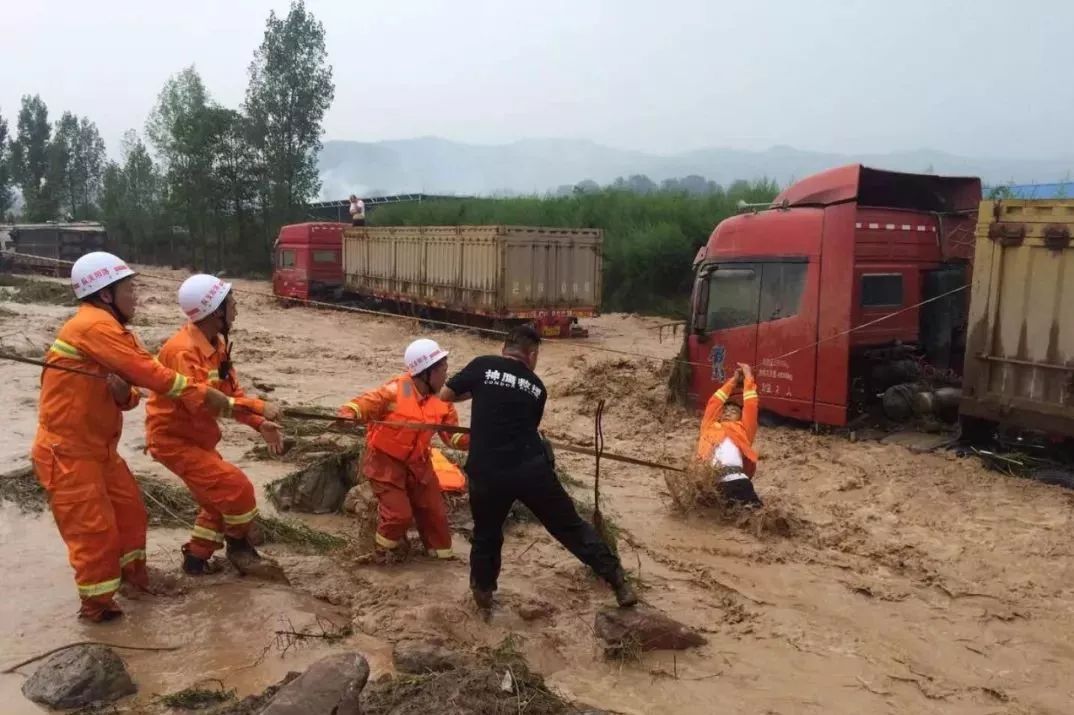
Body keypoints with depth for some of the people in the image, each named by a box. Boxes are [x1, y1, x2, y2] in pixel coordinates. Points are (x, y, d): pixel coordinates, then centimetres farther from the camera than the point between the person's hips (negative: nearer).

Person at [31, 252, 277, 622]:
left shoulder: (107, 327, 11)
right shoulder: (94, 325, -21)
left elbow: (125, 398, 9)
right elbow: (150, 373, -25)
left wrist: (123, 393, -15)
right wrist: (203, 394, -19)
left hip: (97, 446, 10)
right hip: (67, 453, -9)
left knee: (129, 509, 17)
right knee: (94, 529, -1)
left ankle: (132, 573, 36)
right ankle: (97, 603, 17)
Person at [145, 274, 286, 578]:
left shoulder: (216, 343, 2)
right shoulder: (183, 351, -28)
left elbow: (231, 392, 3)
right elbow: (203, 403, -36)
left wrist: (259, 424, -11)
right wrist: (258, 406, -34)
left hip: (196, 436, 10)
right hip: (174, 439, -10)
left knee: (219, 498, 18)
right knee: (236, 488, -13)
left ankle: (196, 558, 31)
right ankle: (238, 544, 12)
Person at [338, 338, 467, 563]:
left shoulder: (442, 401, -7)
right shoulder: (395, 390, -25)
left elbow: (453, 435, -2)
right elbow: (364, 404, -23)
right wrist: (348, 415, -45)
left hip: (416, 462, 6)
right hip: (385, 461, -6)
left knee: (434, 509, 10)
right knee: (399, 512, -9)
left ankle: (440, 552, 32)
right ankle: (386, 551, 20)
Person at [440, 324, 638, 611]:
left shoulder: (483, 365, 3)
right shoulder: (537, 387, 12)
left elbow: (445, 395, 10)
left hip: (487, 472, -1)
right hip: (532, 469, 1)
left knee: (486, 534, 23)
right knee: (570, 526, 13)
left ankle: (482, 593, 37)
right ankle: (617, 580, 17)